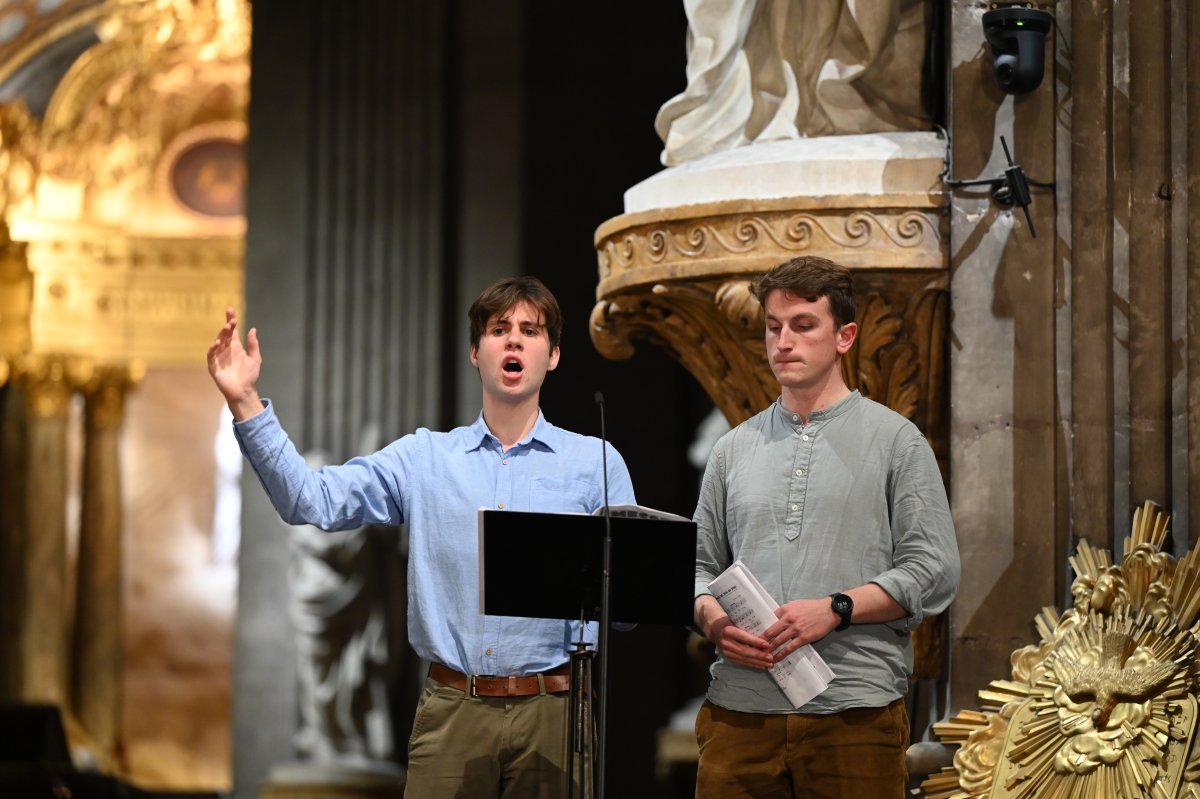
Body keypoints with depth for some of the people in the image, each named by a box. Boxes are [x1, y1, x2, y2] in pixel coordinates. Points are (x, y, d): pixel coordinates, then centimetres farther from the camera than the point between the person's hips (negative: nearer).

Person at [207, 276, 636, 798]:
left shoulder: (596, 462, 7)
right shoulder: (424, 458, 10)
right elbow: (312, 502, 0)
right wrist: (246, 403, -7)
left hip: (551, 713, 0)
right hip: (452, 711, 1)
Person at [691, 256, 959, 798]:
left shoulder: (895, 441, 5)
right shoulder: (734, 448, 17)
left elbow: (933, 573, -1)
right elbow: (700, 564, 19)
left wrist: (834, 610, -13)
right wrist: (715, 622, -3)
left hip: (854, 712, -3)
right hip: (739, 709, 3)